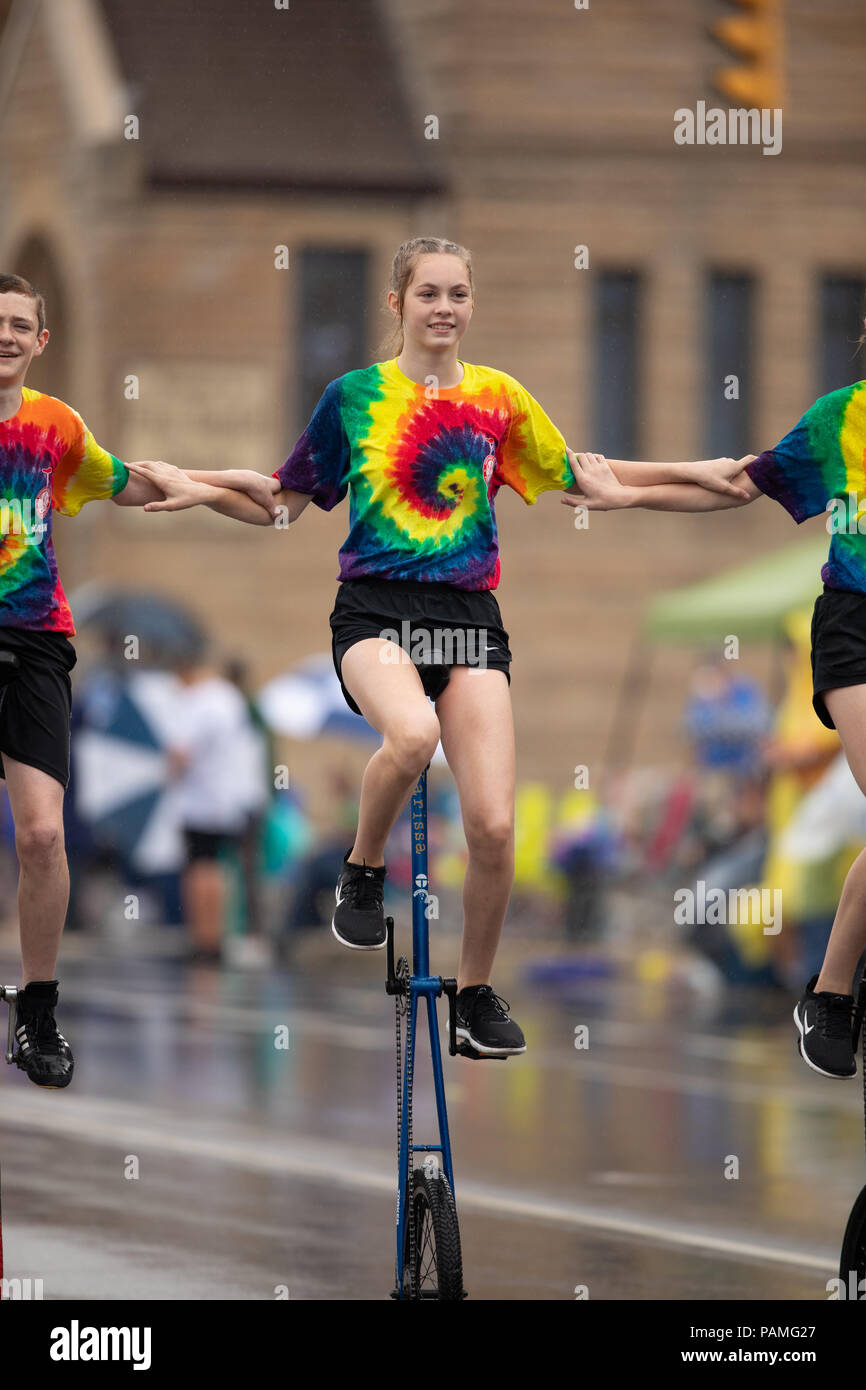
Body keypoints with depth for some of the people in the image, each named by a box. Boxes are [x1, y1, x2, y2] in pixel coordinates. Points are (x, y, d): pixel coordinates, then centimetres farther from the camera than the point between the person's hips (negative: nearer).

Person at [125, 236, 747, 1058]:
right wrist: (198, 489, 2)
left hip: (469, 615, 2)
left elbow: (572, 480, 20)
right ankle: (363, 872, -8)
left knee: (493, 824, -10)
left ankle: (477, 992, 12)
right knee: (412, 731, -37)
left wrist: (704, 477, 14)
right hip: (376, 607, -2)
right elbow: (284, 502, 16)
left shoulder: (498, 398, 10)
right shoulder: (354, 395, 7)